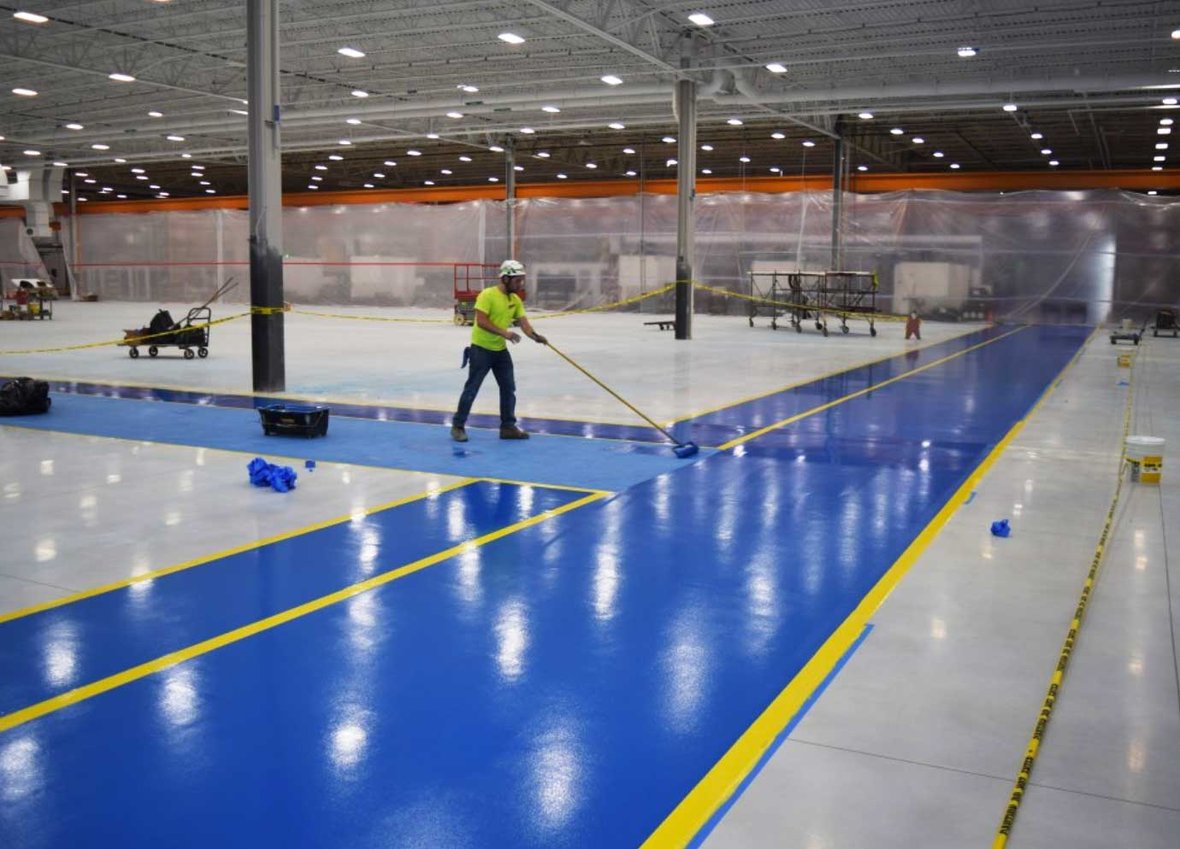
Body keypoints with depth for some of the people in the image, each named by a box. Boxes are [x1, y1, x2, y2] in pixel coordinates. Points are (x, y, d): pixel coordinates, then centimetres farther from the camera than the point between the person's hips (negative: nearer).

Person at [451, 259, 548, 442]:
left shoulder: (516, 300, 4)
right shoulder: (487, 295, -17)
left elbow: (524, 323, -2)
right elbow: (481, 321, -24)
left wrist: (535, 336, -22)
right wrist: (504, 332, -32)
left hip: (500, 350, 7)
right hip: (481, 349, -7)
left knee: (509, 388, 7)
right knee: (471, 389, -2)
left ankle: (508, 427, 18)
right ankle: (458, 426, 9)